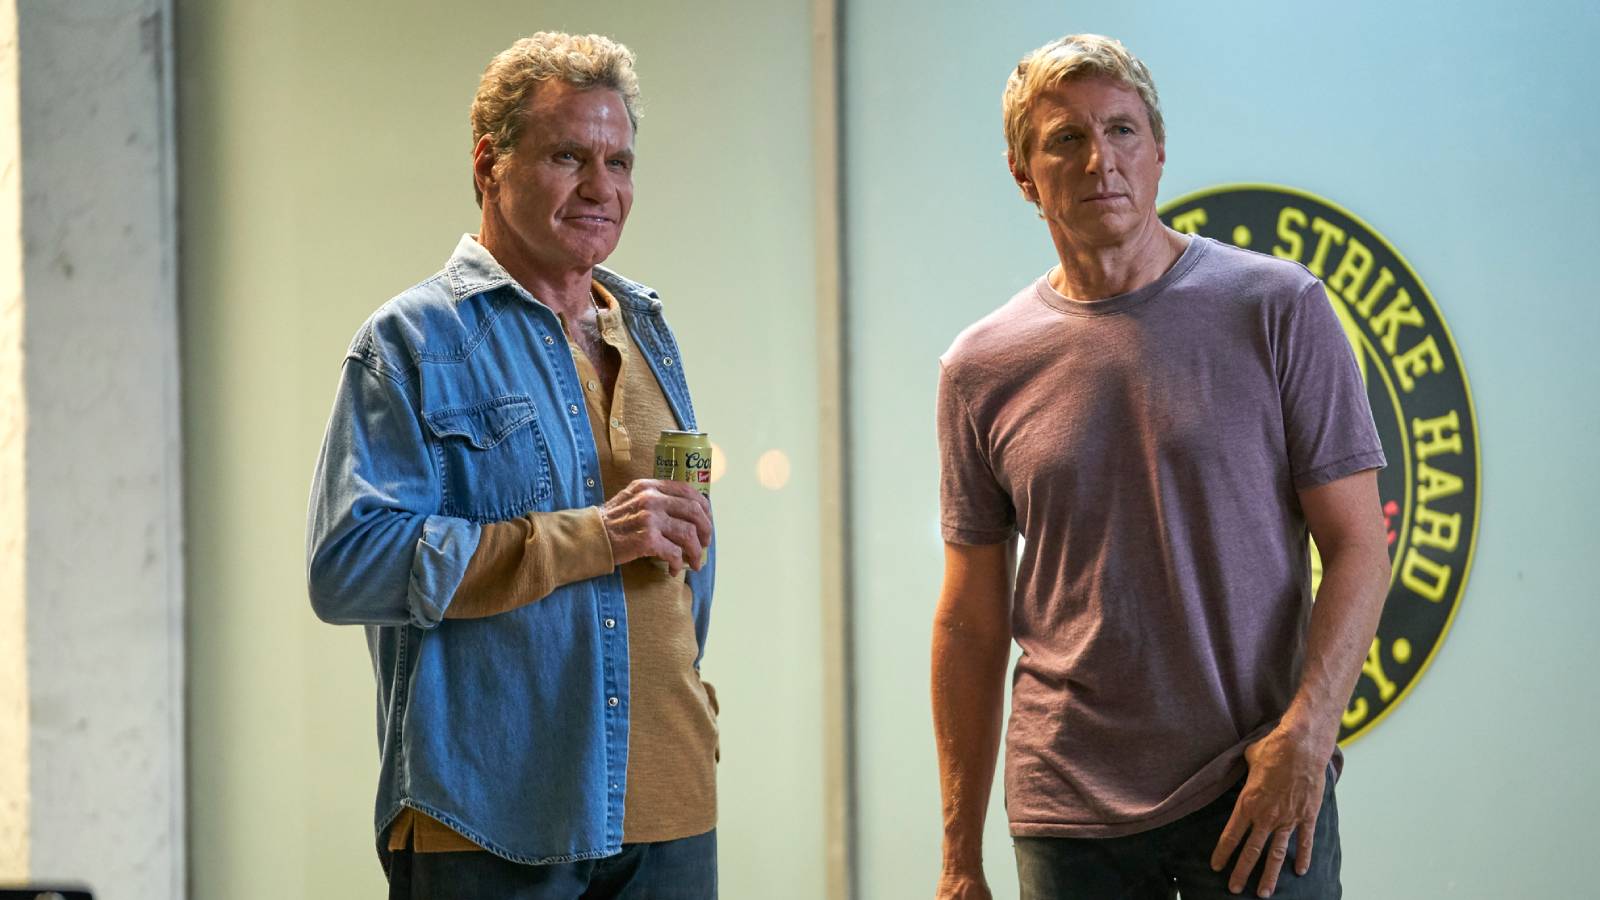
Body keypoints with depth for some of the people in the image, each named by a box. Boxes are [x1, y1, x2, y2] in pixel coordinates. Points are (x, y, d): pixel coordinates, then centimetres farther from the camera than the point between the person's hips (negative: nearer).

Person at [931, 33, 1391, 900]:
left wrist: (1308, 728, -16)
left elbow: (1357, 546, -2)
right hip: (1069, 810, 2)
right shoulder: (981, 368, 5)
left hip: (1259, 793, -2)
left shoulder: (1278, 309, -1)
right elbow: (970, 622, 8)